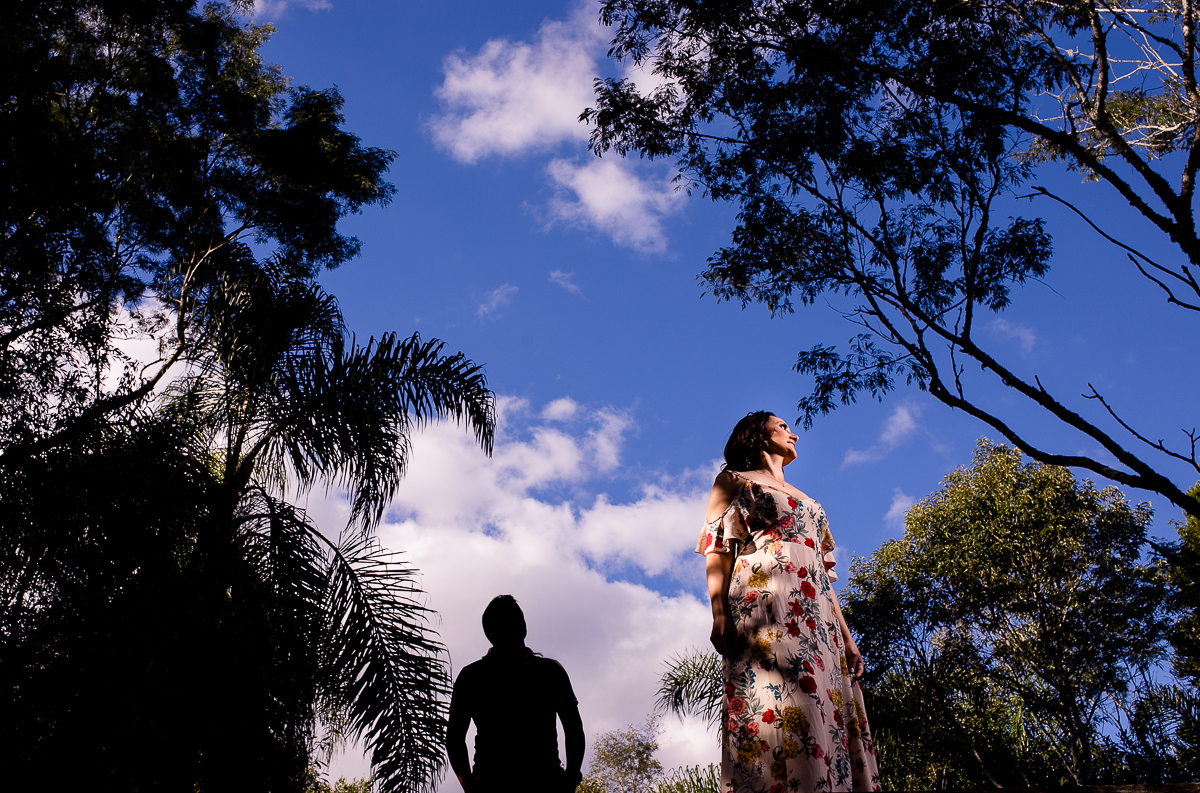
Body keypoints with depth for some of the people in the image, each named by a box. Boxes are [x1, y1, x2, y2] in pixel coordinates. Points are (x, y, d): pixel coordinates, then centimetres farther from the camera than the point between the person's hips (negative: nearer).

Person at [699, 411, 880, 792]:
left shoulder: (805, 500, 35)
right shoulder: (733, 481, 18)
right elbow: (718, 549, 4)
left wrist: (846, 635, 15)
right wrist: (719, 614, -13)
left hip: (816, 609, 6)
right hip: (763, 597, -6)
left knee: (829, 707, -9)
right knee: (784, 709, -24)